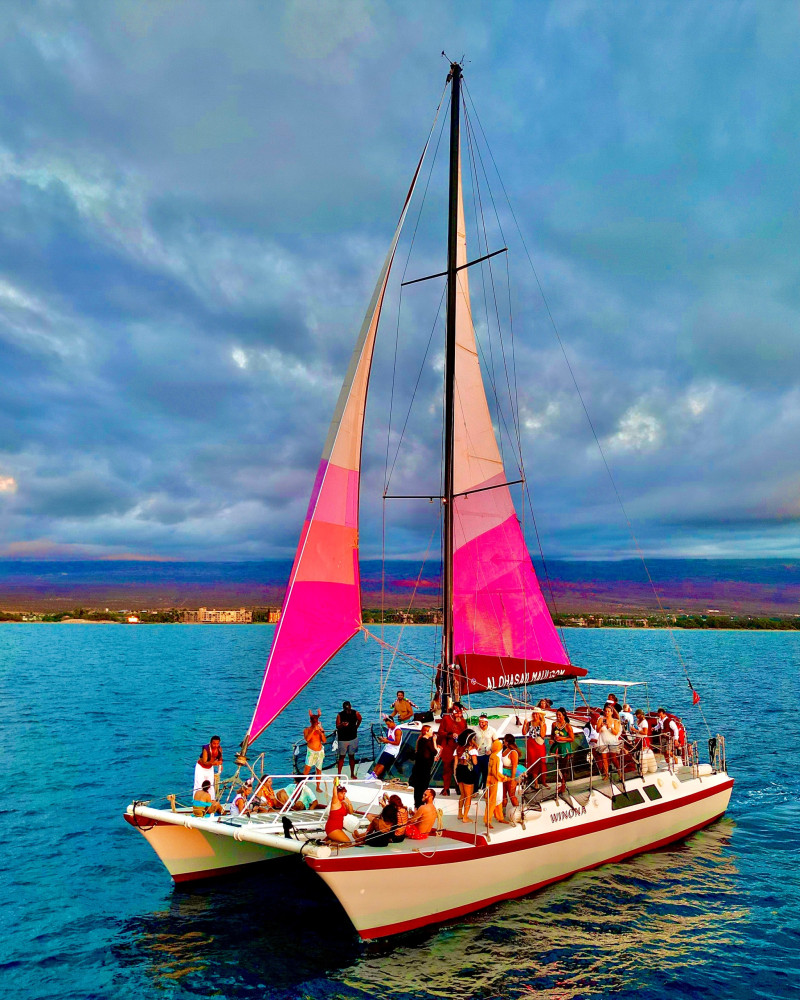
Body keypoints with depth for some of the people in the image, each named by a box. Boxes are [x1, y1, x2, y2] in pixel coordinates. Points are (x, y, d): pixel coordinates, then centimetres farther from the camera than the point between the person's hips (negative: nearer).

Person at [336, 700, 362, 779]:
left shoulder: (355, 713, -8)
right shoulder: (340, 715, -13)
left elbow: (359, 720, 13)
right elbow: (337, 727, -16)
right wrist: (342, 725, -36)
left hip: (353, 738, 2)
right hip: (343, 739, -2)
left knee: (352, 756, 10)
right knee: (342, 756, 3)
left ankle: (352, 774, 21)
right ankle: (339, 774, 11)